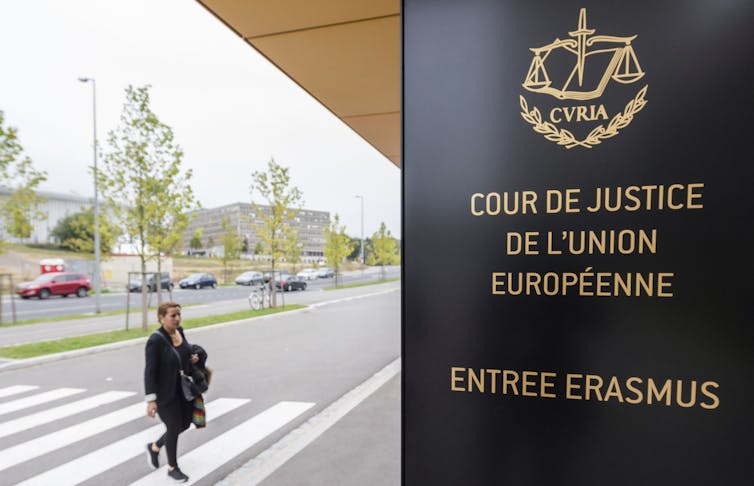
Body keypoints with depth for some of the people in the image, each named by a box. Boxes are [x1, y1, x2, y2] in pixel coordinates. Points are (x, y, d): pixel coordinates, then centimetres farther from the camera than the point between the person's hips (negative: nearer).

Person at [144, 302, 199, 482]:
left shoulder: (179, 331, -1)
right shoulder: (156, 340, -22)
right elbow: (150, 371, -20)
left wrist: (192, 359, -4)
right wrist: (151, 399, -22)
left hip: (182, 387, 7)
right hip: (164, 391, -7)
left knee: (184, 424, 15)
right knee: (174, 427, 4)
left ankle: (154, 447, 40)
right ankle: (172, 468, 27)